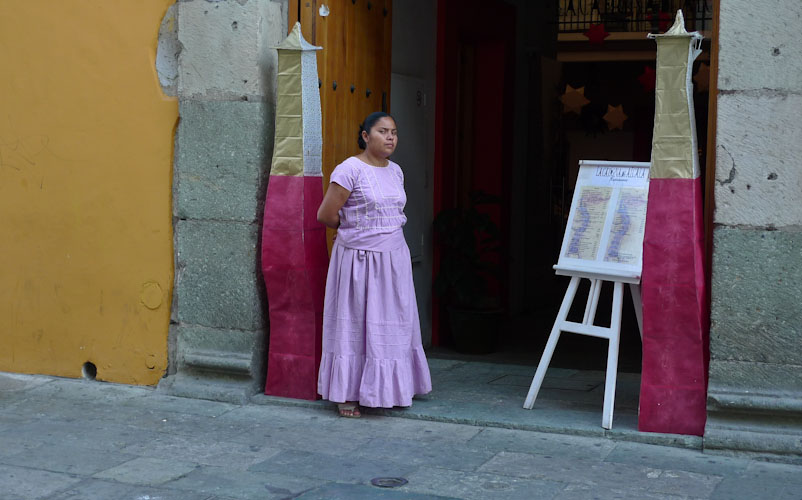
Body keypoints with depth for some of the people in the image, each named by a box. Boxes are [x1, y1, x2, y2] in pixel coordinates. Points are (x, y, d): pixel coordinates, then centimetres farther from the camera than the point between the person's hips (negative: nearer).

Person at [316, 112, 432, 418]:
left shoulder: (395, 171, 10)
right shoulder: (350, 170, -12)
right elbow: (325, 215, -12)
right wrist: (353, 228, 5)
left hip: (393, 258, 7)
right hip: (358, 259, -7)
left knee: (394, 325, 10)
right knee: (354, 324, 1)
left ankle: (390, 390, 22)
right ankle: (347, 394, 10)